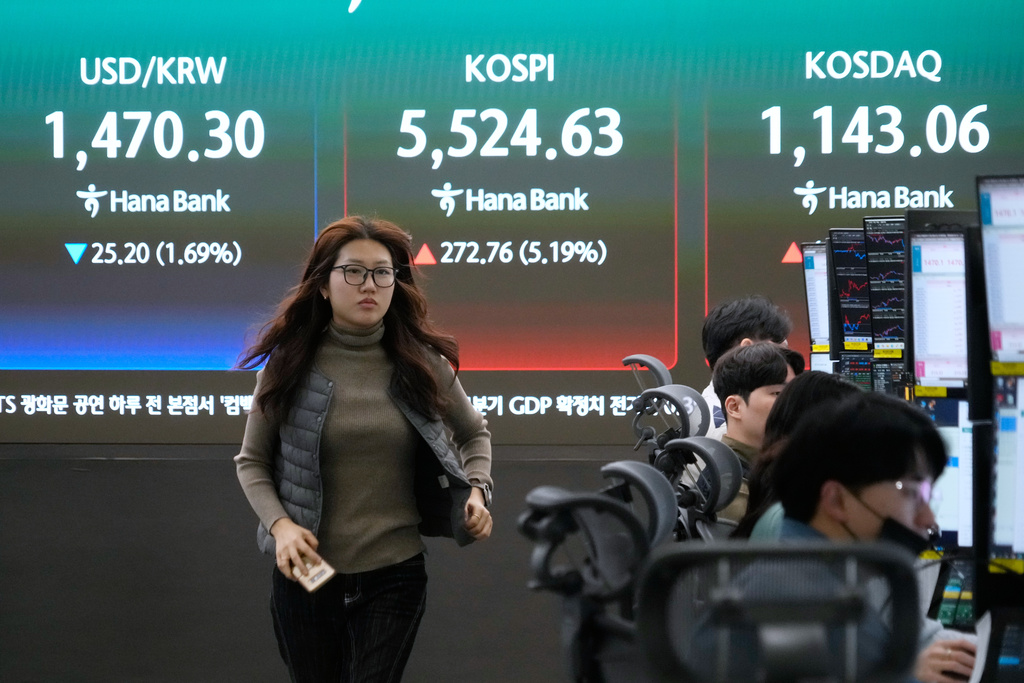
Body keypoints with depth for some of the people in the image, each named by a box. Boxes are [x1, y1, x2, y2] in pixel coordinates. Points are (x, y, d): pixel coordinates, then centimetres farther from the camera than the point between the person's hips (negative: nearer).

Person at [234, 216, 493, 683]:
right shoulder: (290, 364, -3)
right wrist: (279, 524, -12)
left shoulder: (420, 364, -1)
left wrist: (477, 490, -2)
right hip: (307, 573, 1)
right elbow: (252, 462, 5)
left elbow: (474, 433, 16)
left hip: (394, 576, -1)